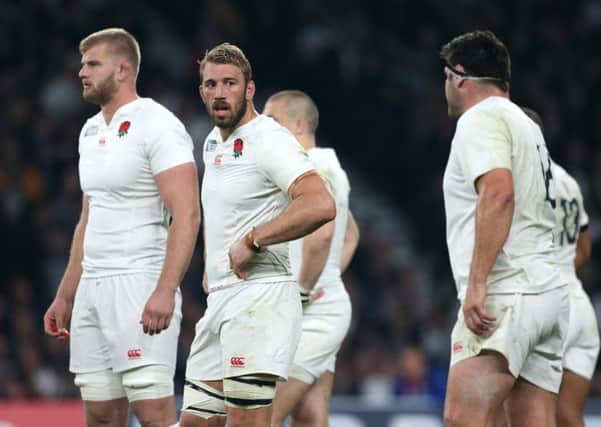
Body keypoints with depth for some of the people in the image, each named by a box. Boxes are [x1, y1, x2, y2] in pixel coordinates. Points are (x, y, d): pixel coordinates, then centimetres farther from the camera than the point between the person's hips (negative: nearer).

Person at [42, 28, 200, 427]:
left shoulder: (157, 125, -10)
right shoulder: (91, 131, 17)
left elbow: (186, 216, -17)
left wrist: (165, 291, -27)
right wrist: (65, 296, 22)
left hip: (140, 287, -9)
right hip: (93, 289, 9)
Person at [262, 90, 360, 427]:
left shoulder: (312, 169, -14)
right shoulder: (329, 169, 19)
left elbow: (321, 232, -30)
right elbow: (351, 235, 33)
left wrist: (304, 289, -21)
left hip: (310, 313, -10)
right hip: (329, 306, 10)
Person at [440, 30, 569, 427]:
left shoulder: (481, 119, -5)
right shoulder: (526, 124, 24)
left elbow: (499, 193, -20)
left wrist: (477, 282, -23)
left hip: (506, 291, -10)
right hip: (548, 290, 10)